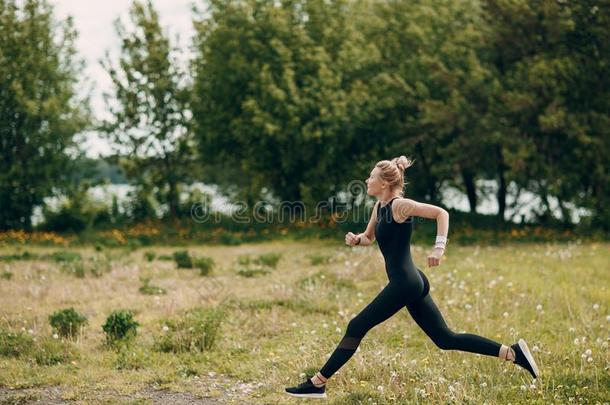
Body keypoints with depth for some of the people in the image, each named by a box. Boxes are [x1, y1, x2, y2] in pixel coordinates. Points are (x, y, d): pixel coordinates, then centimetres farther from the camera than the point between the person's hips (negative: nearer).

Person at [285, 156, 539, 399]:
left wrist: (439, 247, -28)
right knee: (446, 339, 9)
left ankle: (317, 384, 2)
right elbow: (369, 238, 26)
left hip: (404, 283, -10)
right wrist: (355, 239, 4)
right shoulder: (379, 207, 14)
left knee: (356, 328, -4)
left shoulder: (399, 205, -12)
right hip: (410, 282, 10)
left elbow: (441, 213, -18)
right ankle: (512, 352, 8)